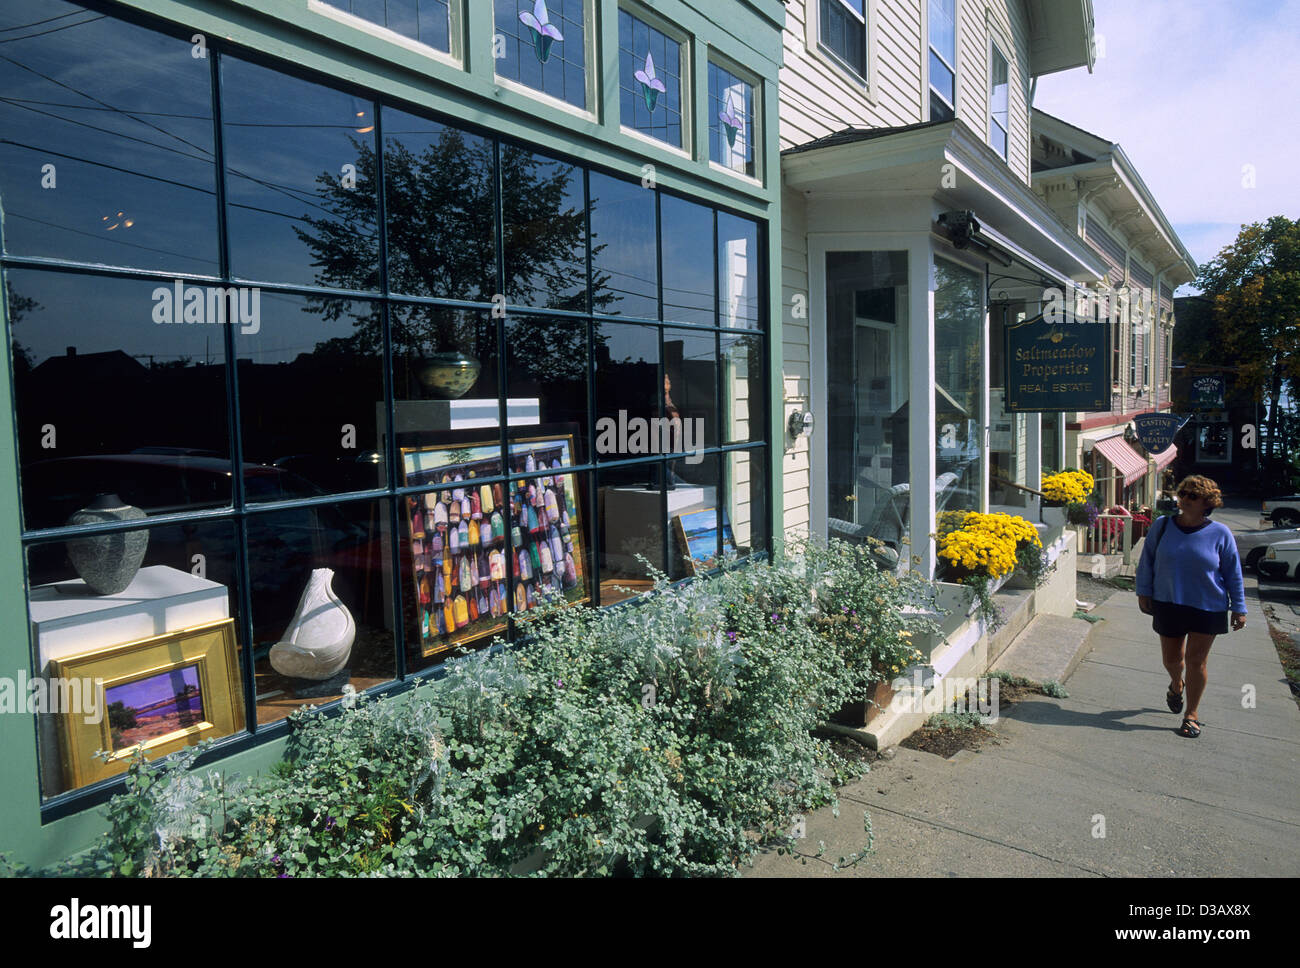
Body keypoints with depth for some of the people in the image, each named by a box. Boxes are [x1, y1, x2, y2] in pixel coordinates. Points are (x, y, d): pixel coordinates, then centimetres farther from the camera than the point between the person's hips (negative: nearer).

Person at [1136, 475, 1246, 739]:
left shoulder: (1220, 533, -4)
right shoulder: (1162, 527, -1)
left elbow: (1233, 573, 2)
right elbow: (1147, 561, 6)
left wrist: (1239, 608, 1)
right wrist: (1143, 591, 2)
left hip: (1207, 608, -2)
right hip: (1168, 605, 2)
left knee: (1196, 661, 1)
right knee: (1171, 657, 13)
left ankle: (1192, 714, 16)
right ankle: (1176, 684, 47)